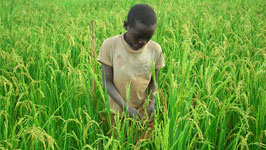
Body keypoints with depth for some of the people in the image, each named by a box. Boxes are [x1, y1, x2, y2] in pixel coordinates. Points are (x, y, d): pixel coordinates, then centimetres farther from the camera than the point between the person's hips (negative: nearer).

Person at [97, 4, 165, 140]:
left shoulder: (155, 50, -8)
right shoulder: (110, 45, -14)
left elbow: (153, 81, 3)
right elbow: (107, 81, -11)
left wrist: (152, 102, -15)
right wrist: (125, 107, -22)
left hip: (144, 113, 1)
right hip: (118, 112, -1)